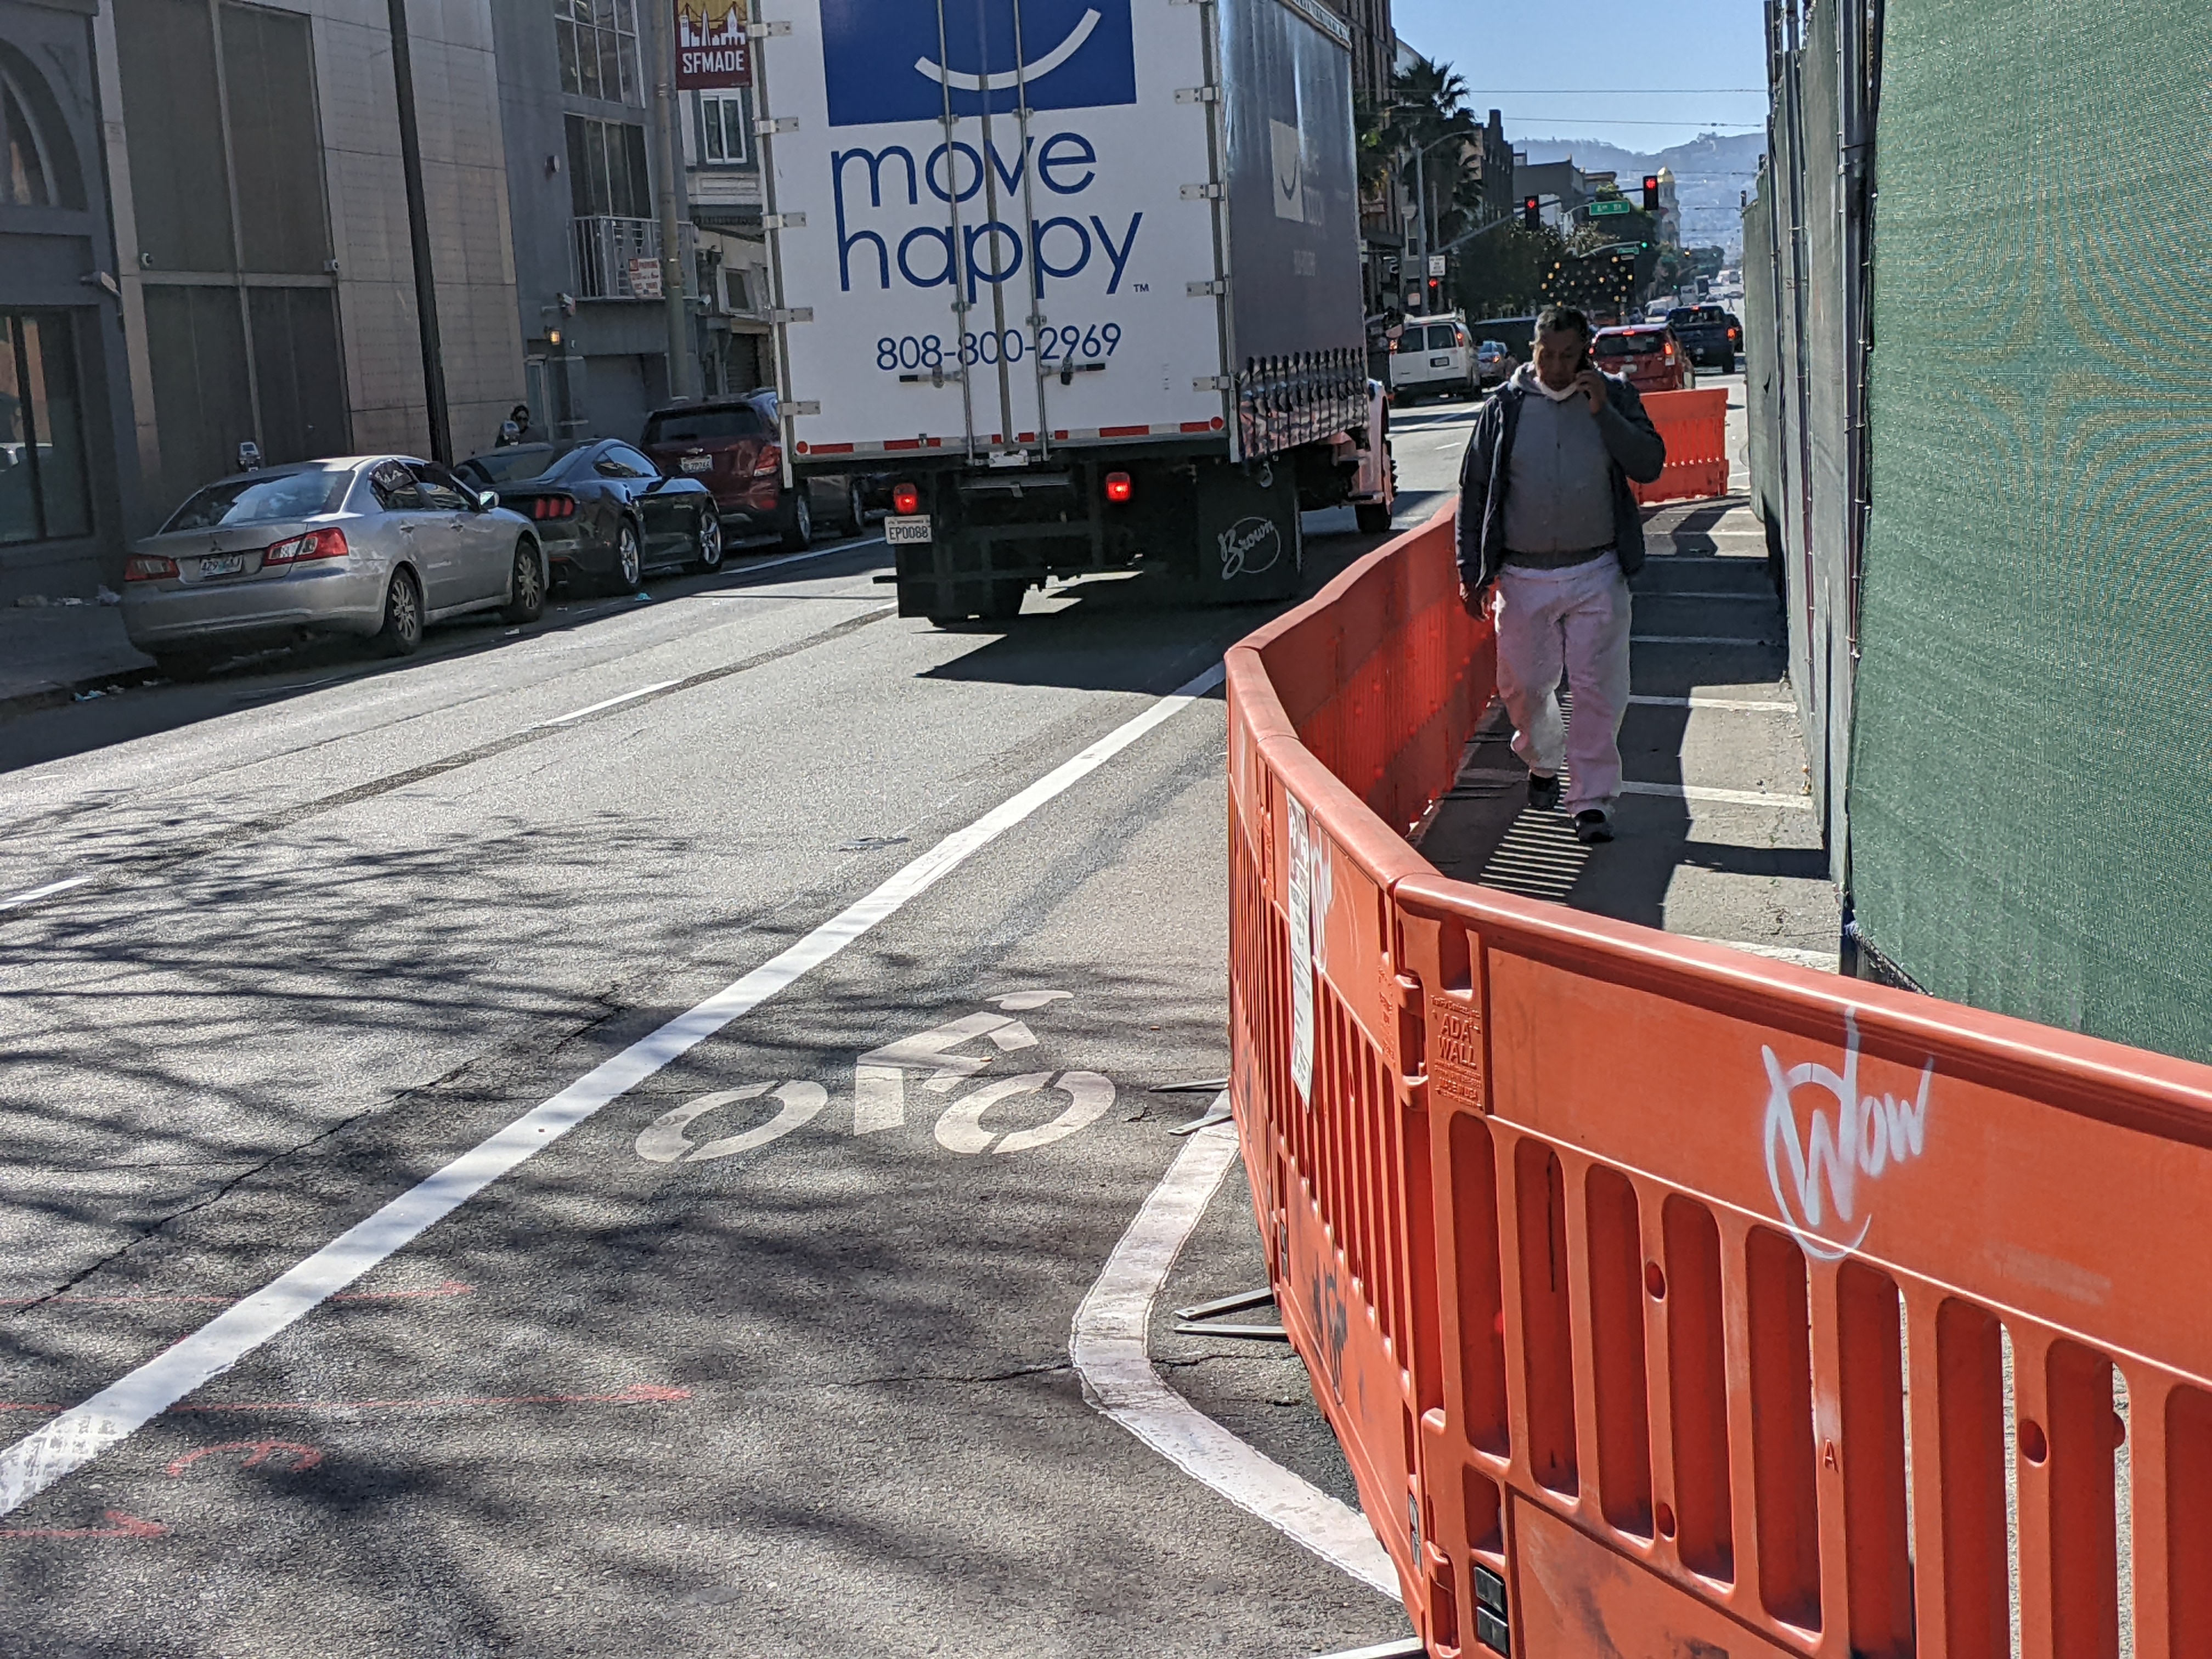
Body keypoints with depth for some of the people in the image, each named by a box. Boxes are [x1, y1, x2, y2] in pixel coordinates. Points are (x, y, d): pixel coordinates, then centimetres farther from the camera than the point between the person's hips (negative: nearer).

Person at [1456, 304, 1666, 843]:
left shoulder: (1614, 397, 3)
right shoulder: (1505, 407, 2)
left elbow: (1650, 465, -7)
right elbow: (1473, 490, 6)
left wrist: (1603, 413, -16)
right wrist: (1471, 571, 3)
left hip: (1597, 574, -1)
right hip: (1523, 576, 1)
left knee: (1599, 689, -3)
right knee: (1523, 685, 9)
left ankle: (1592, 799, 7)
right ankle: (1543, 763, 39)